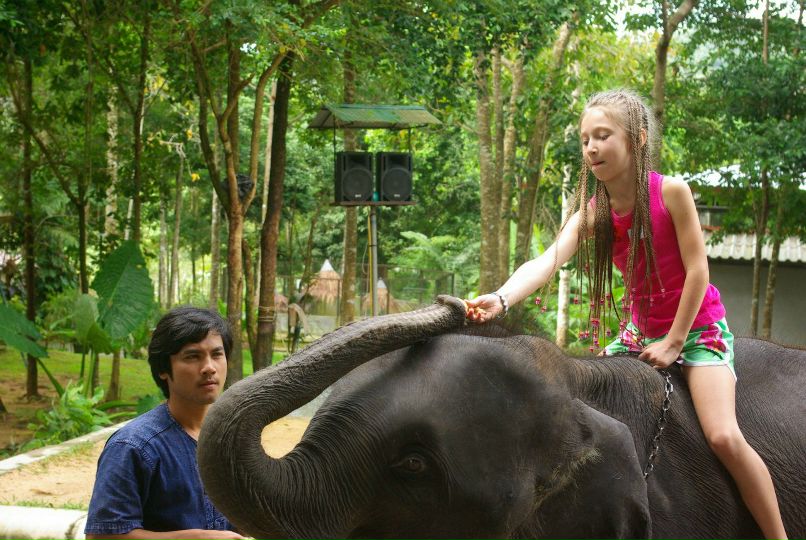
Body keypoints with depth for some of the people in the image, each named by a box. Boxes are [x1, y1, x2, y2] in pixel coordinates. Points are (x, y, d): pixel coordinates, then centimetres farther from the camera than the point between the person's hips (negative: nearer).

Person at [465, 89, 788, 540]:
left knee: (724, 436, -22)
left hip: (697, 325, -5)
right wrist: (500, 299, -42)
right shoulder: (591, 212, -8)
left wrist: (674, 342, -14)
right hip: (639, 330, 5)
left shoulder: (671, 192, -19)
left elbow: (697, 269, -16)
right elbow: (547, 262, -24)